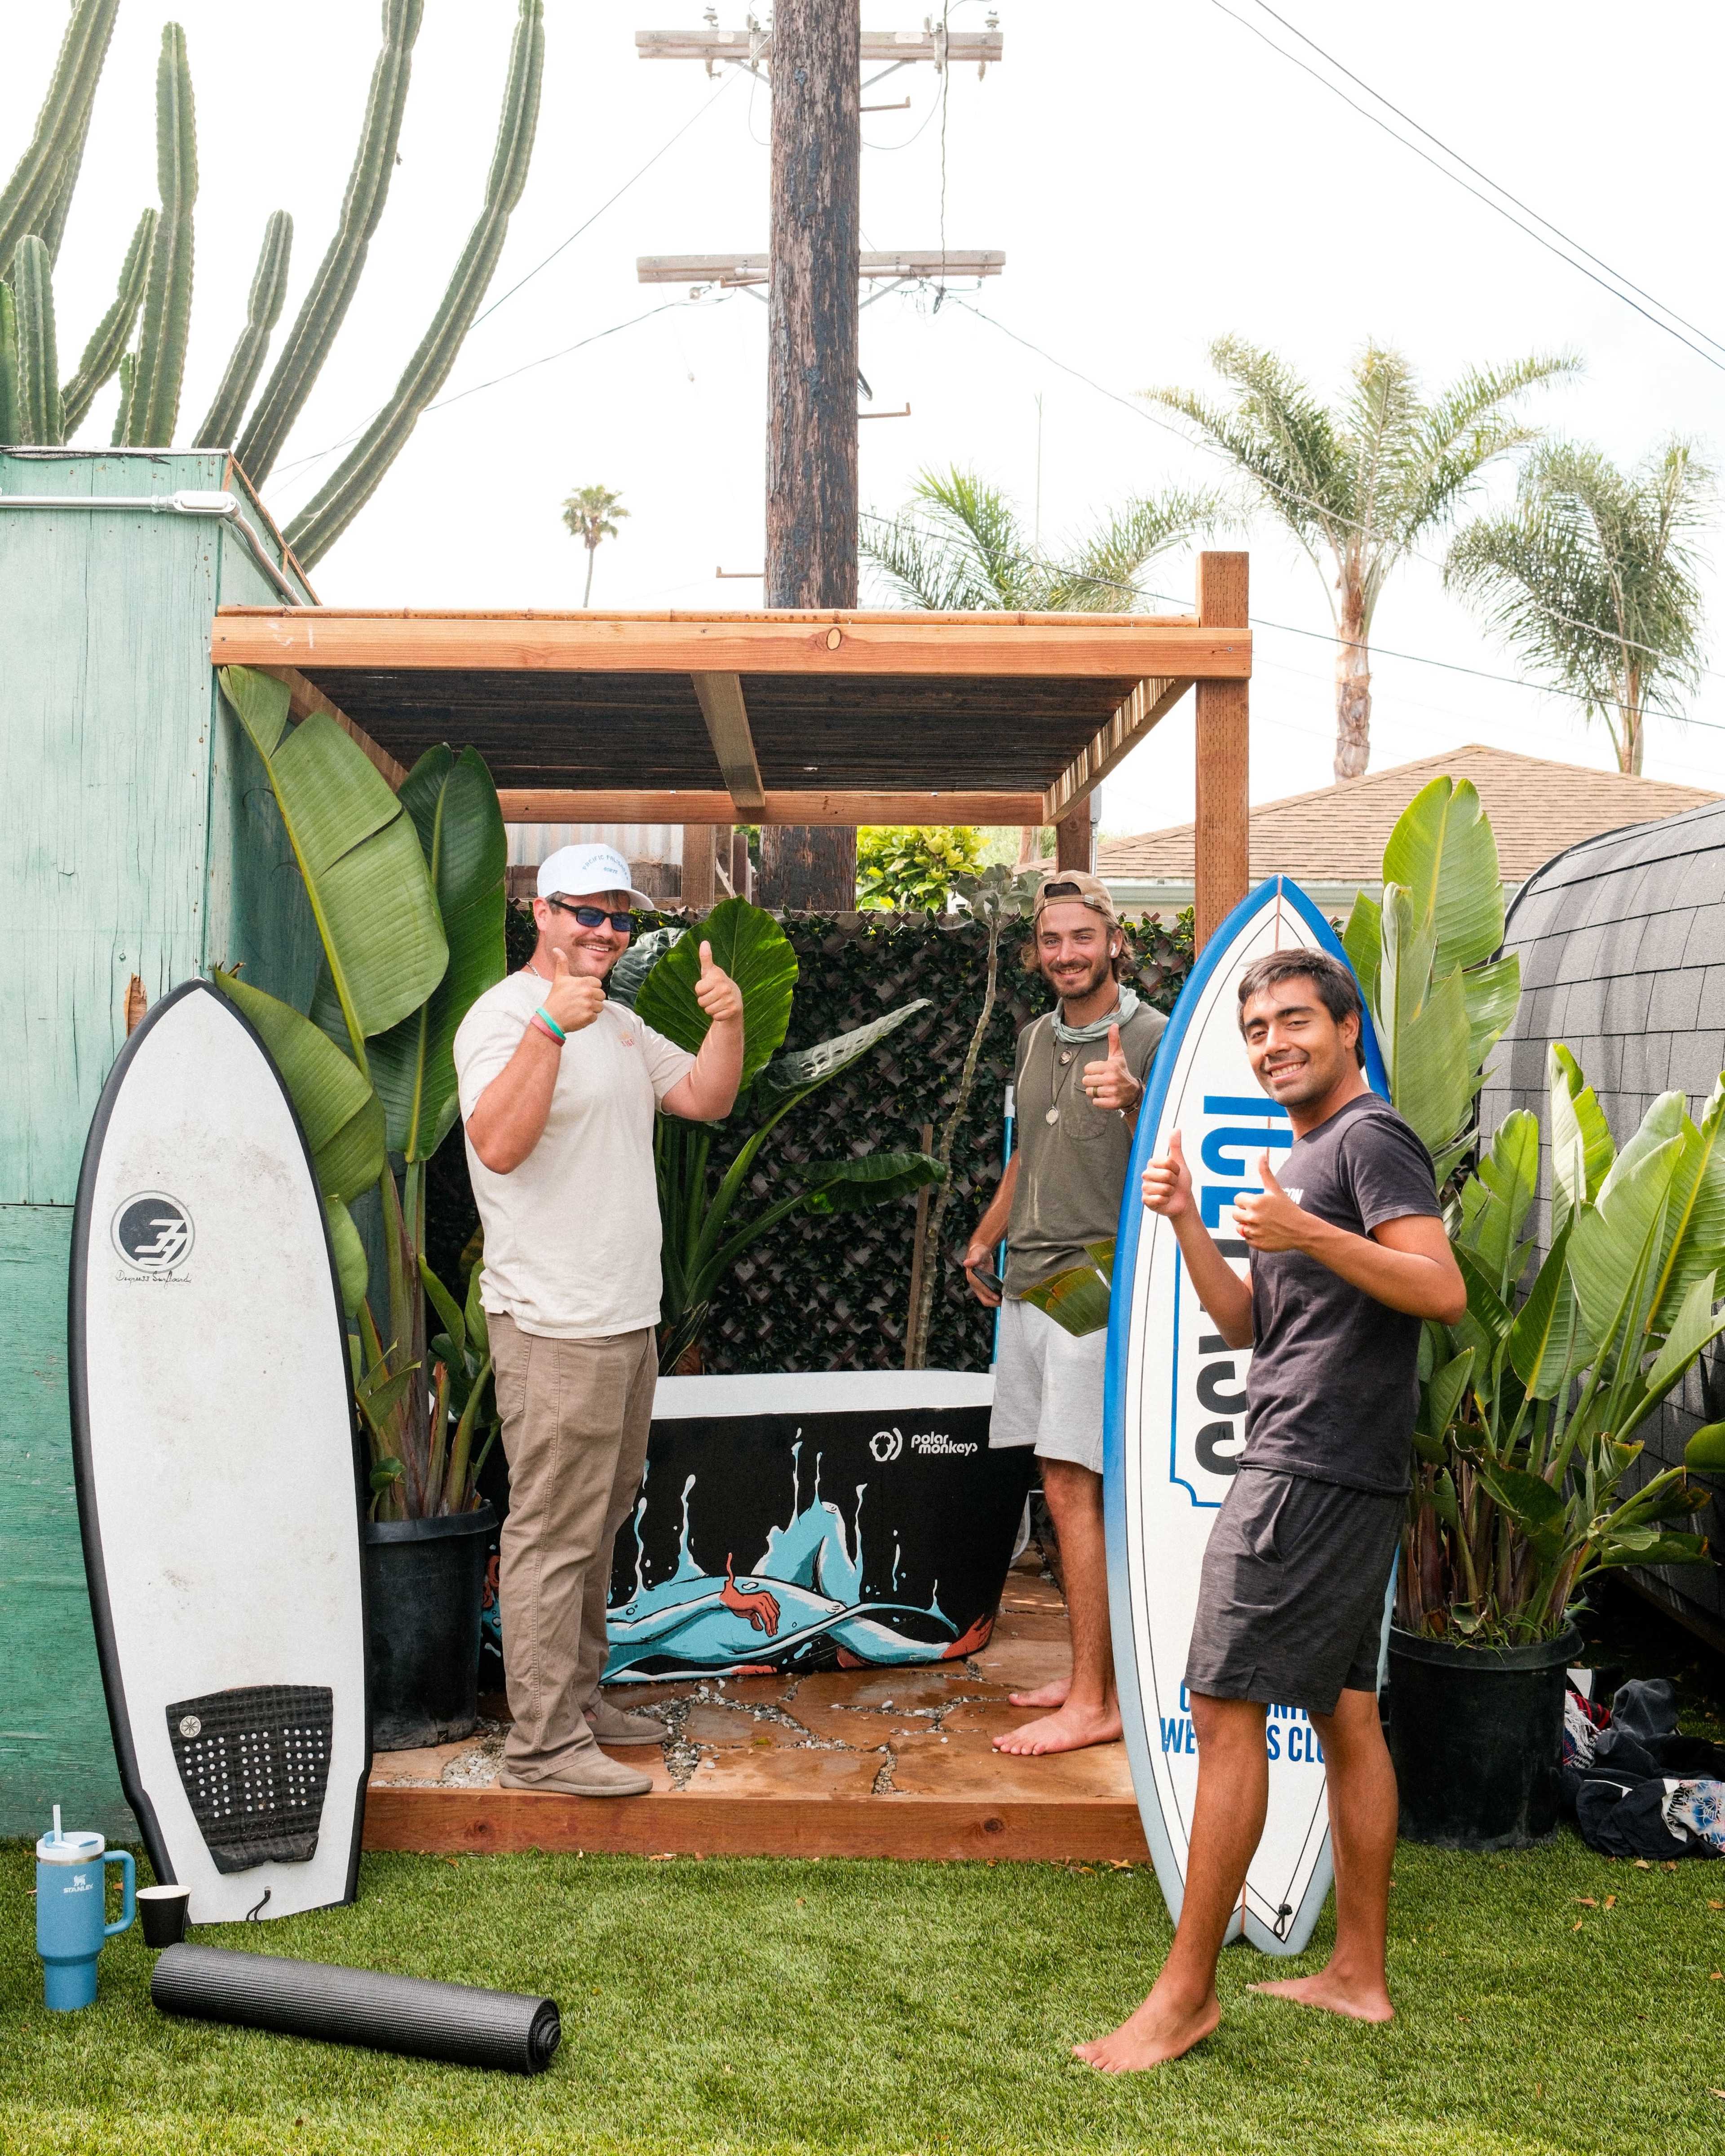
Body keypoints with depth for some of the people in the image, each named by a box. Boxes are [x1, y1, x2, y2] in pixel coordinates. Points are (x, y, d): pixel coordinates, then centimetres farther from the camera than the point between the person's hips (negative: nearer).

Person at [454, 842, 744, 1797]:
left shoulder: (619, 1025, 18)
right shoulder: (506, 1015, -11)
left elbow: (706, 1099, 17)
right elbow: (499, 1145, -26)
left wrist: (727, 1021, 0)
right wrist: (553, 1026, -34)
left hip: (628, 1318, 10)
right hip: (555, 1324, -10)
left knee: (596, 1526, 17)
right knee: (552, 1532, -6)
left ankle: (578, 1699, 29)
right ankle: (542, 1744, 1)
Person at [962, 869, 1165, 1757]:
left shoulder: (1153, 1038, -7)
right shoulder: (1034, 1038, 15)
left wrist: (1133, 1106, -33)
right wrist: (986, 1236, 36)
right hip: (1028, 1283, 7)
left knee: (1072, 1489, -8)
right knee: (1067, 1490, 10)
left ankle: (1094, 1702, -2)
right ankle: (1093, 1671, 20)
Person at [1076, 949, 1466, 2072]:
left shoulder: (1371, 1138, -8)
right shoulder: (1310, 1159, 22)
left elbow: (1444, 1290, -20)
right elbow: (1250, 1324, 17)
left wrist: (1312, 1238, -29)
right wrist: (1187, 1222, 5)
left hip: (1314, 1474, -10)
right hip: (1323, 1474, 10)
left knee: (1226, 1711, -8)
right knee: (1346, 1713, 12)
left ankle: (1187, 1992, -1)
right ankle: (1360, 1972, 21)